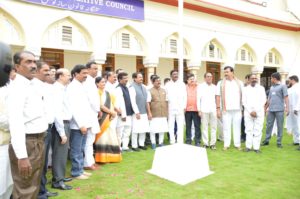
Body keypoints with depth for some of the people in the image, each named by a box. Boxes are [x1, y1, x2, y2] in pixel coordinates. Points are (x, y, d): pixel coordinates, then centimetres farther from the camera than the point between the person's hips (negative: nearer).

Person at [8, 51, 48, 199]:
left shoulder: (33, 87, 12)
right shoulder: (18, 87, -16)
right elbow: (15, 122, -24)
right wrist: (22, 156, -27)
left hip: (39, 141, 9)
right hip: (27, 143, -9)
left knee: (34, 187, 22)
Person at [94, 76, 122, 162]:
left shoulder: (107, 93, 16)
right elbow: (100, 106, -14)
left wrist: (113, 113, -4)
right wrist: (112, 112, -10)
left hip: (109, 117, 8)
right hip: (102, 117, -7)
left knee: (111, 137, 8)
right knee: (103, 137, -6)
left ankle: (110, 157, 18)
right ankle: (103, 158, 3)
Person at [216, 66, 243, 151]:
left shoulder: (239, 83, 9)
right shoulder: (221, 83, 4)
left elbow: (243, 96, 8)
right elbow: (218, 96, 1)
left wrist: (243, 107, 3)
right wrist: (218, 108, -6)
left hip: (237, 109, 1)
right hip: (226, 110, -1)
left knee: (237, 127, 7)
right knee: (226, 127, 3)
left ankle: (237, 144, 17)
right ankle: (226, 144, 11)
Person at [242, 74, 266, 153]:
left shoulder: (261, 88, 9)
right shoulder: (245, 89, 10)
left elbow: (263, 100, 2)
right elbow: (244, 101, 5)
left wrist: (256, 111, -8)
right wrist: (250, 111, -7)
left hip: (259, 112, 0)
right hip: (248, 112, 0)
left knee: (258, 130, -2)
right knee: (249, 130, 0)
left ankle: (256, 147, 4)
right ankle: (248, 146, 6)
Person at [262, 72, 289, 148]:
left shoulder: (283, 86, 0)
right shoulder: (271, 87, 18)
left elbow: (286, 97, -7)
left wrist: (287, 107, -17)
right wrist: (265, 108, 21)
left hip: (279, 110, -6)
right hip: (271, 110, 6)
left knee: (279, 126, 1)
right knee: (269, 125, 8)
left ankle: (279, 142, 9)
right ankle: (267, 140, 15)